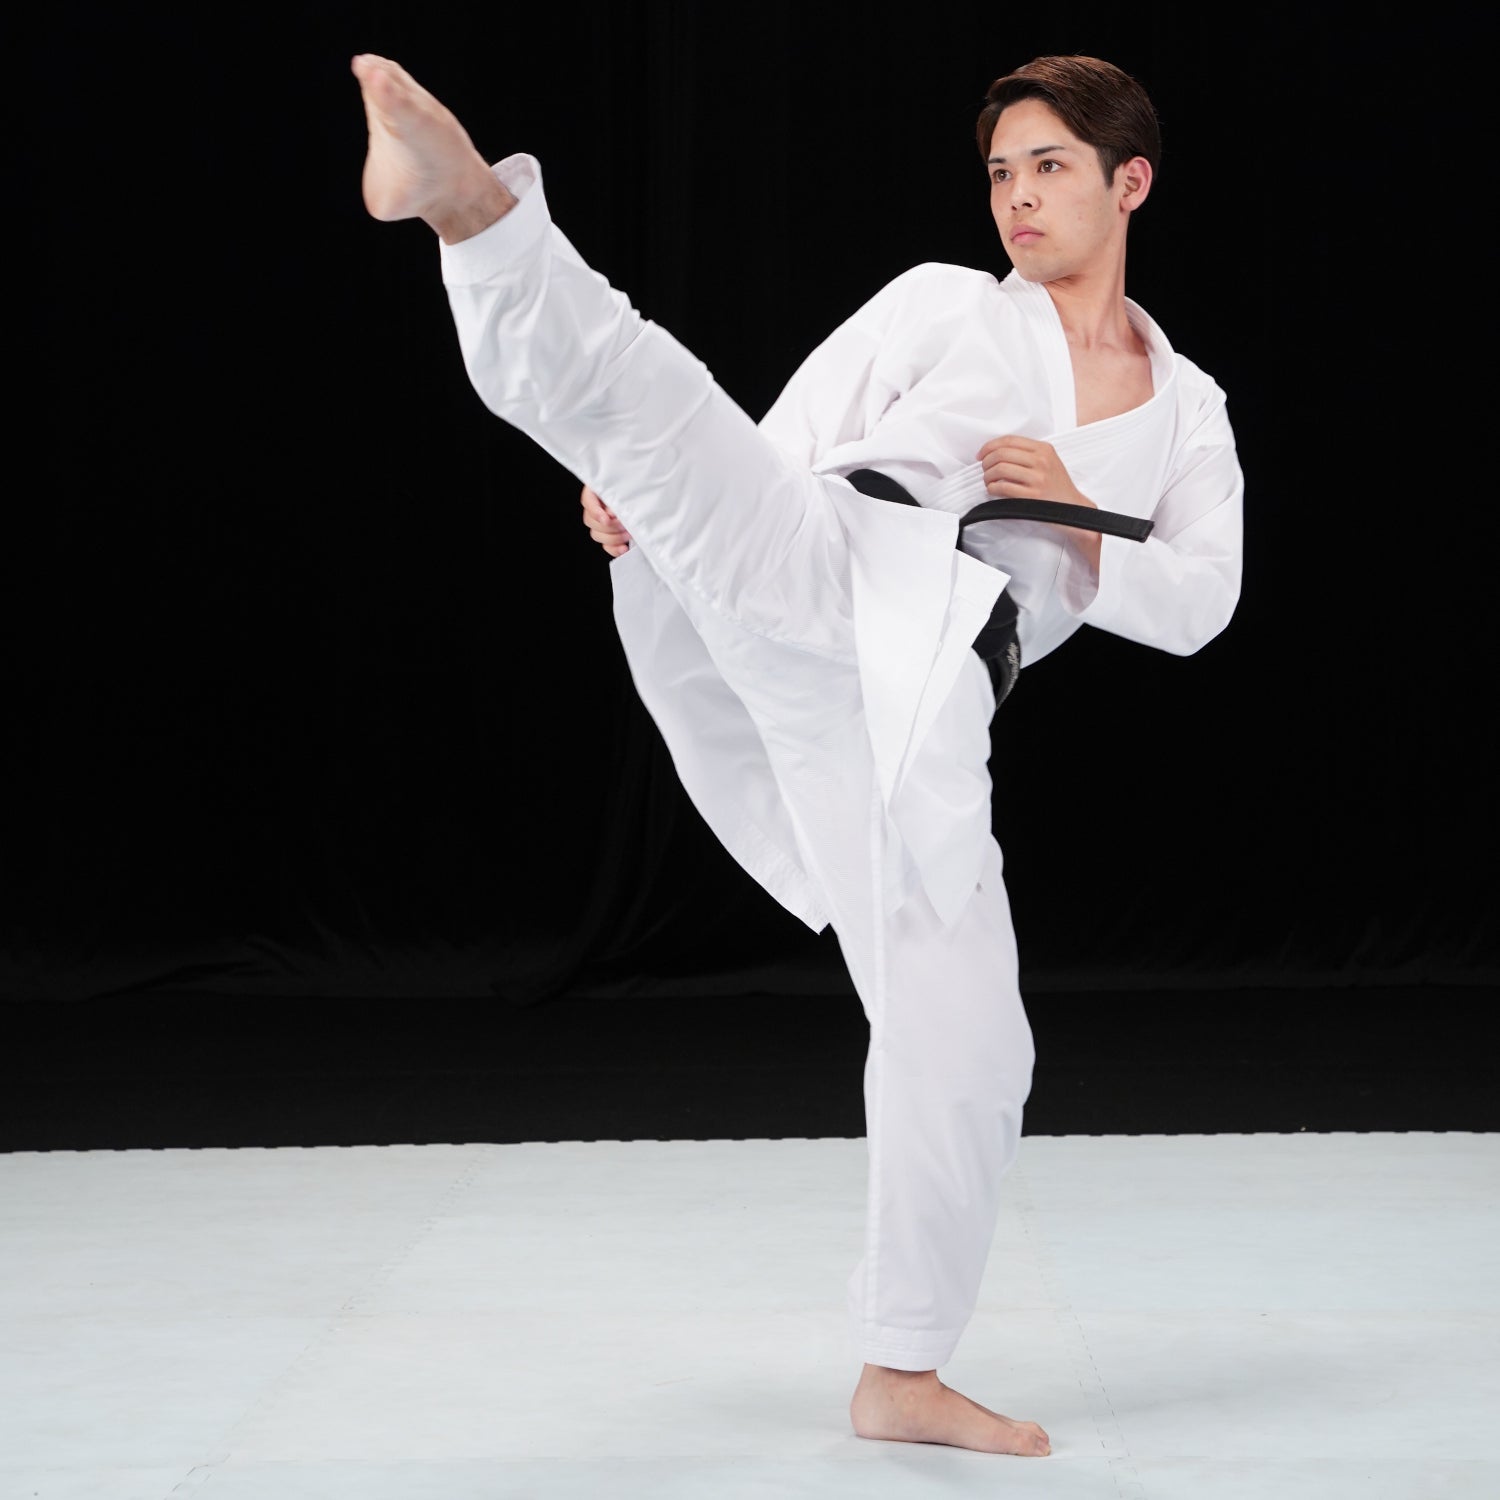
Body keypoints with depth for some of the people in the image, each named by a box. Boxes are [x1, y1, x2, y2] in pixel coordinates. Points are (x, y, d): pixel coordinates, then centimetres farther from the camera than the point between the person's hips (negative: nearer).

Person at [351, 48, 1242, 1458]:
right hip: (823, 576, -2)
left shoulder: (1188, 415, 24)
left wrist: (1078, 521, -3)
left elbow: (1197, 605, 14)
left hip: (909, 708, 2)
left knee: (963, 1039, 1)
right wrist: (654, 495, -2)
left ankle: (901, 1373, 15)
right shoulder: (940, 303, 19)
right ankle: (472, 202, -56)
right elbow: (790, 441, 15)